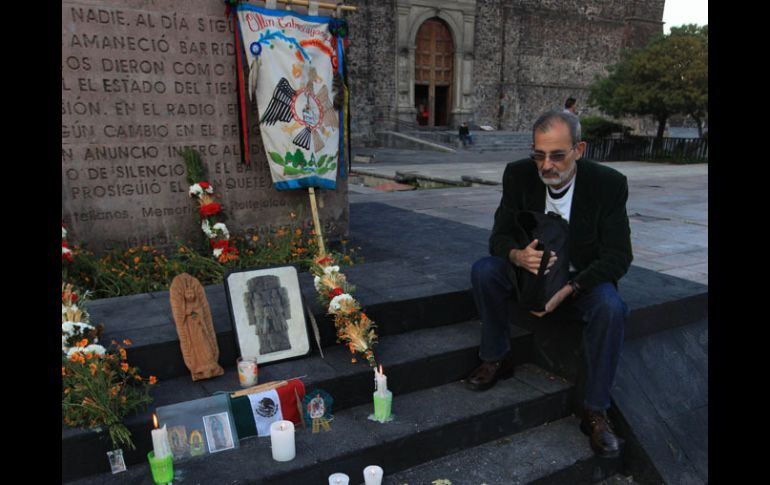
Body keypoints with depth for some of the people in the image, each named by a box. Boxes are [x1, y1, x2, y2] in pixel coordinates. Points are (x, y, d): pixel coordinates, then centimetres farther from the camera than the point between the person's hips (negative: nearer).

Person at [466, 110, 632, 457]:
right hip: (531, 269, 2)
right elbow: (499, 236, -9)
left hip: (583, 276, -2)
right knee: (484, 270, -25)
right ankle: (496, 359, -5)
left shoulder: (609, 183, -18)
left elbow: (618, 257, -17)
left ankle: (595, 411, -13)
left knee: (610, 309, -32)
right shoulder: (519, 175, -12)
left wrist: (567, 290, -32)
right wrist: (518, 255, -35)